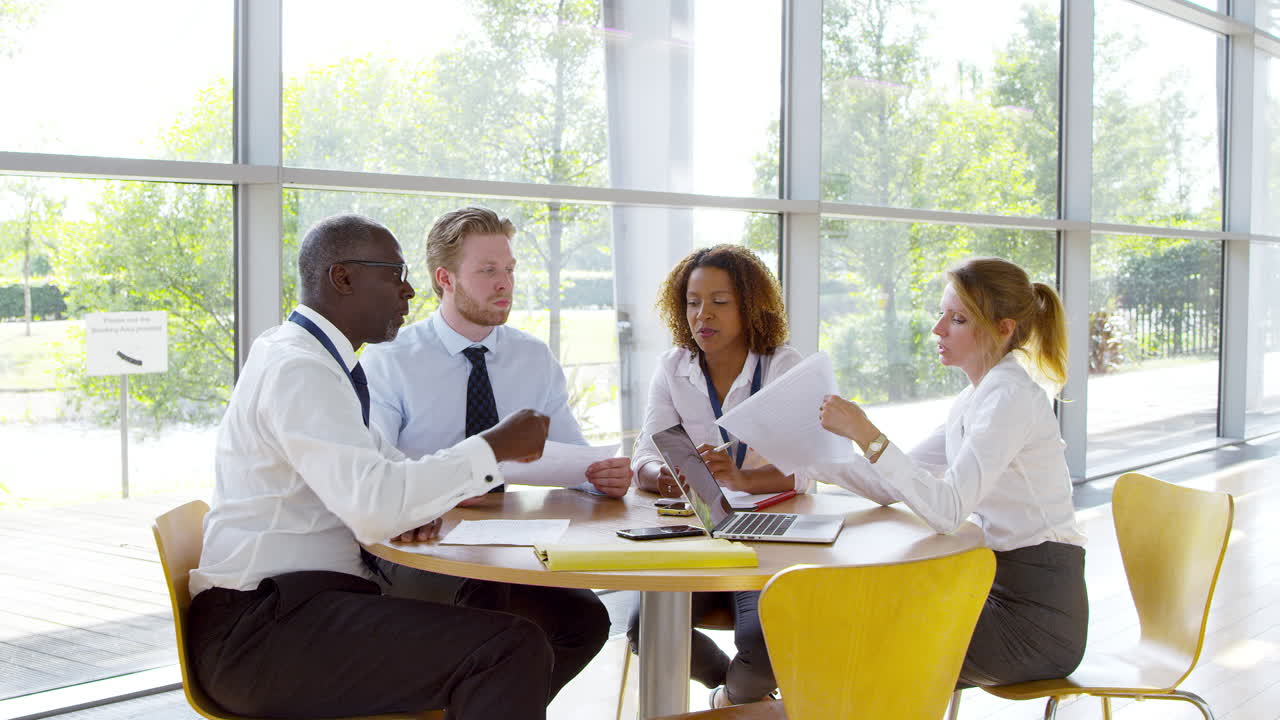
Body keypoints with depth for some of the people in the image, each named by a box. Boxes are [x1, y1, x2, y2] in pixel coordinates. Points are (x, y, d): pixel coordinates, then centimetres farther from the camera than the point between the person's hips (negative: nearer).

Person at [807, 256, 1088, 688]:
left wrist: (866, 435, -31)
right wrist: (807, 462, 4)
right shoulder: (973, 401, 12)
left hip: (1038, 615, -8)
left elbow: (946, 510, -29)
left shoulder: (1012, 397, -18)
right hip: (1002, 589, 8)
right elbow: (892, 487, 13)